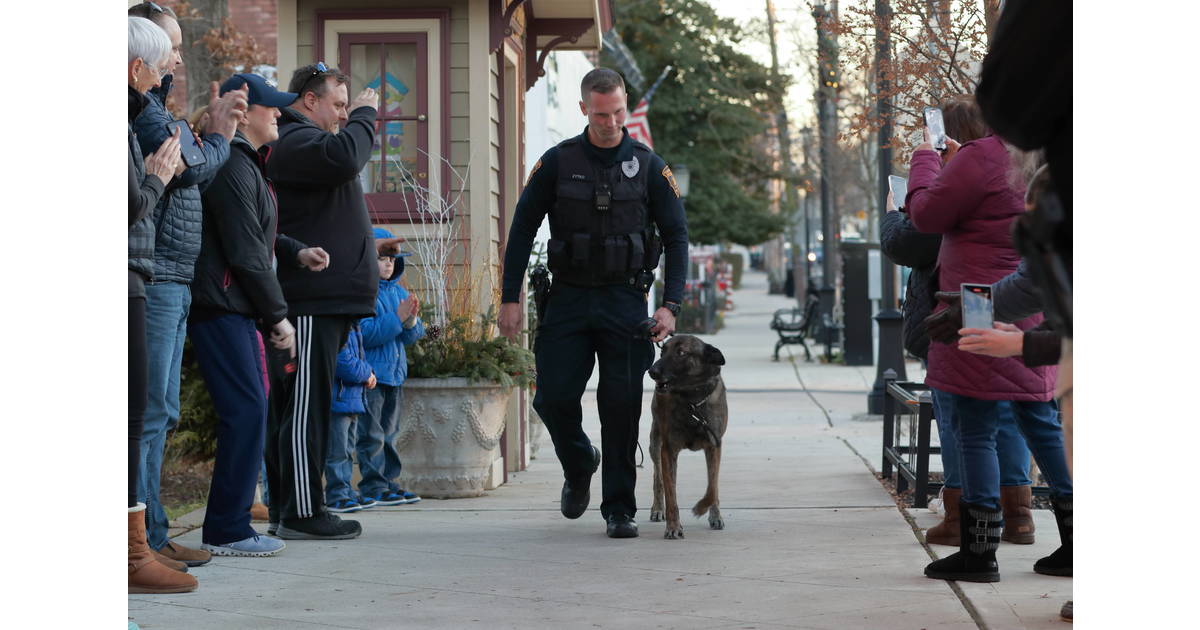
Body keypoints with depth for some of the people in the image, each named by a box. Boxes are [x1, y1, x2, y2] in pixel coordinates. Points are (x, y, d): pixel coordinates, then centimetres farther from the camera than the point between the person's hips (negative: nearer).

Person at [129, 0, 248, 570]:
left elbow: (190, 178, 21)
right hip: (152, 280, -11)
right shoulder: (138, 105, -10)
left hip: (174, 283, 11)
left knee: (160, 415, 13)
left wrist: (217, 132, 11)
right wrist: (218, 139, 2)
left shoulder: (154, 104, 22)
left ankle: (151, 537, 18)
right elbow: (188, 166, -17)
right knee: (148, 413, -9)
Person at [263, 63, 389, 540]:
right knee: (305, 405, -9)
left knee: (294, 406, 12)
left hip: (324, 300, 11)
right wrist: (364, 114, -15)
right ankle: (300, 513, -8)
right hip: (310, 299, -11)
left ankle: (287, 509, 16)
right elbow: (344, 158, -28)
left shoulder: (303, 140, 25)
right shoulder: (296, 140, -11)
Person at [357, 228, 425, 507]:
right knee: (372, 435, -6)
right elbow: (366, 334, -19)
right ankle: (373, 487, -3)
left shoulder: (400, 293, 13)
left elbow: (412, 336, 12)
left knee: (390, 433, 13)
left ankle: (388, 482, 19)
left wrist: (411, 321, -10)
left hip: (394, 374, 8)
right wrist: (397, 318, -22)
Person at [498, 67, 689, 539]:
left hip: (626, 301, -1)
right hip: (568, 300, 1)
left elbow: (676, 237, 3)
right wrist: (511, 298, -2)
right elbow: (523, 228, 5)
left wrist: (670, 305, -8)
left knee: (622, 407, -2)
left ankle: (619, 508, 7)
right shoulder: (557, 162, 1)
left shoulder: (648, 166, 1)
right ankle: (579, 465, 27)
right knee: (554, 399, -3)